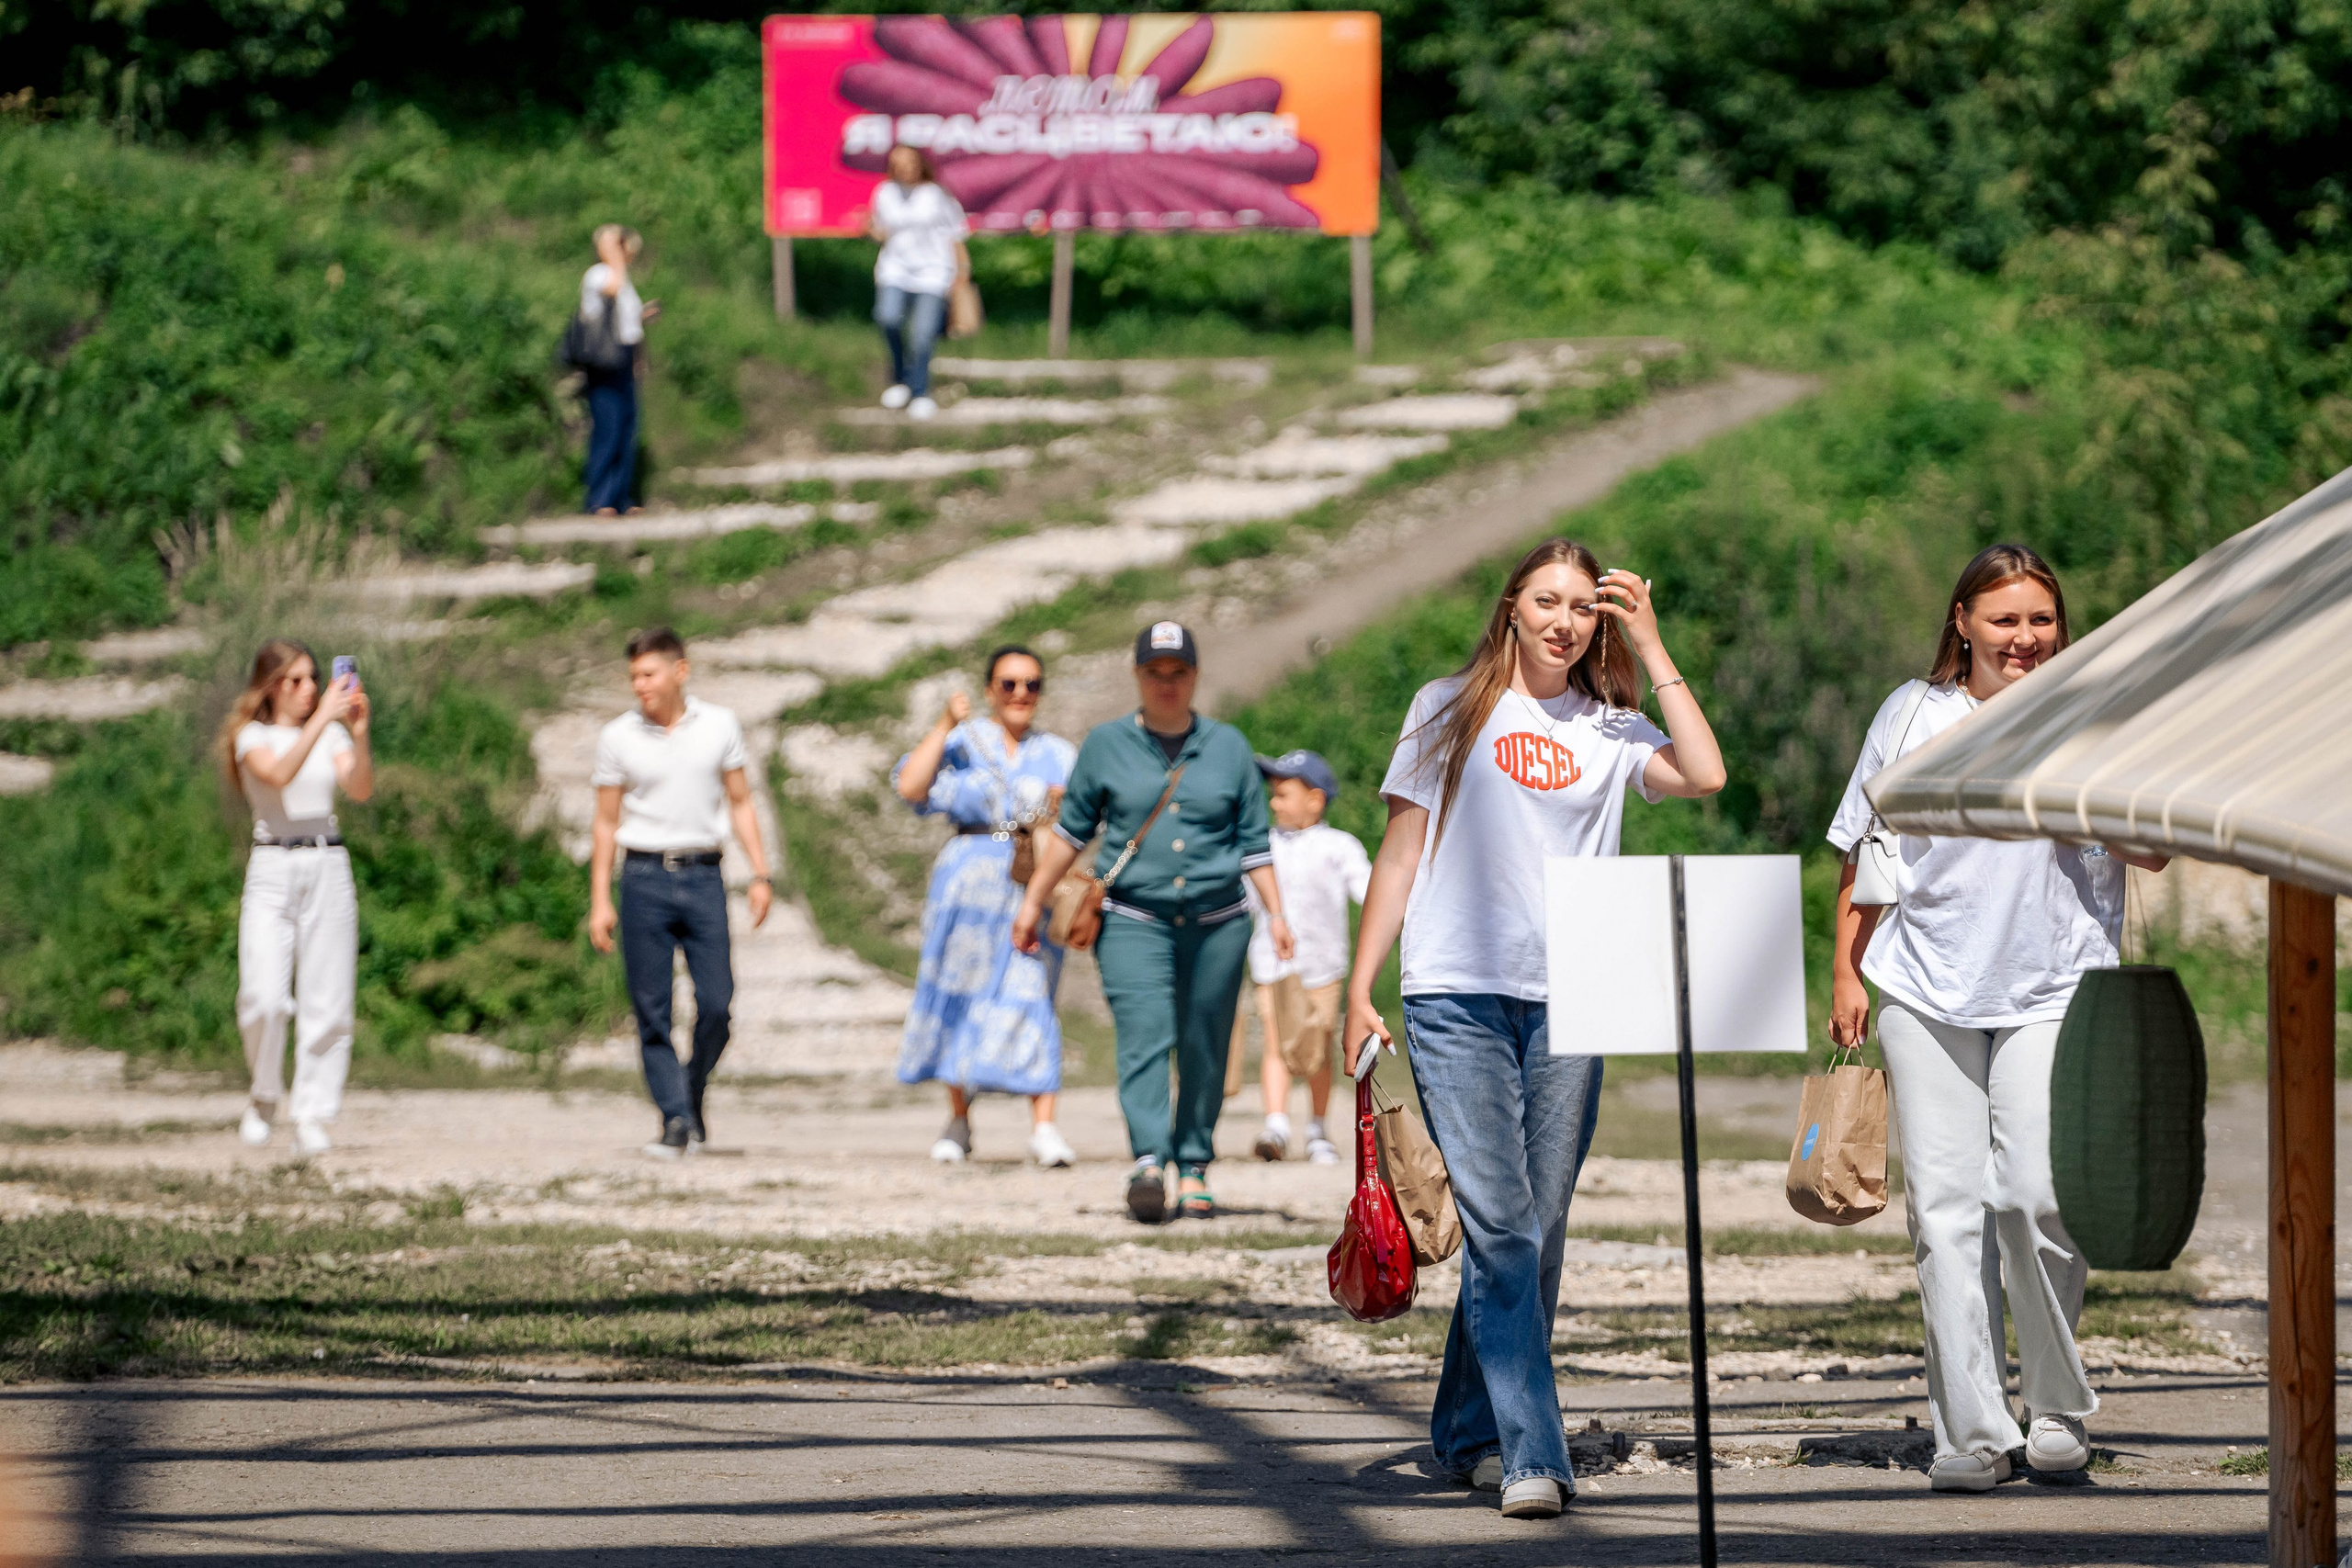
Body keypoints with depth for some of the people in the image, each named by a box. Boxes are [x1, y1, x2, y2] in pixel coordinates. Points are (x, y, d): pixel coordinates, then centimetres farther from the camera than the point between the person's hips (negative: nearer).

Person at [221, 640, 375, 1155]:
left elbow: (361, 789, -5)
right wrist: (323, 718, -24)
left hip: (328, 868, 3)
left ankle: (312, 1117, 6)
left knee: (326, 1003, -1)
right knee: (264, 999, -15)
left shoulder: (332, 735, 11)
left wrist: (358, 732, -19)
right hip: (272, 870, -3)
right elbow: (279, 774, -19)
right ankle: (265, 1096, 10)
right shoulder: (253, 737, 2)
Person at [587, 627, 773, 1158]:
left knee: (716, 1003, -7)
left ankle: (693, 1094, 17)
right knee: (652, 1009, -5)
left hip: (702, 878, 0)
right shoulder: (618, 738, 5)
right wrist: (600, 901, 3)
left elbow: (740, 803, 12)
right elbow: (607, 823, 8)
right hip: (644, 879, 0)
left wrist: (761, 875, 4)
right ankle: (675, 1120, -2)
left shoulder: (719, 726, 6)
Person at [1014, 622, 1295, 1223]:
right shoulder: (1106, 745, 7)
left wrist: (1275, 913, 4)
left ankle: (1194, 1169, 13)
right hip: (1133, 920, -2)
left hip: (1217, 924, 2)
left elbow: (1253, 841, 12)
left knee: (1204, 1050, 3)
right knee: (1143, 1038, -18)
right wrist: (1034, 901, 12)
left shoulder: (1229, 747, 10)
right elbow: (1070, 831, 13)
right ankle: (1148, 1163, -31)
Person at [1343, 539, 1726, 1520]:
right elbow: (1399, 852, 11)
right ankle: (1533, 1454, -18)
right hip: (1457, 997, -2)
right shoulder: (1450, 711, 9)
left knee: (1536, 1234, 6)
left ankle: (1469, 1434, 22)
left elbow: (1704, 776, -9)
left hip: (1569, 1001, 2)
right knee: (1498, 1223, -13)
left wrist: (1650, 648, -3)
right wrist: (1360, 990, 5)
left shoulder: (1611, 730, 10)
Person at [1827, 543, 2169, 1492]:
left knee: (2037, 1199, -13)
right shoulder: (1914, 715, 9)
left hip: (2053, 991, -2)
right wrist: (1846, 971, 11)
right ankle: (1972, 1434, 0)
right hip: (1926, 992, 2)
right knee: (1946, 1205, -3)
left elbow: (2152, 853, -1)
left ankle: (2057, 1408, 7)